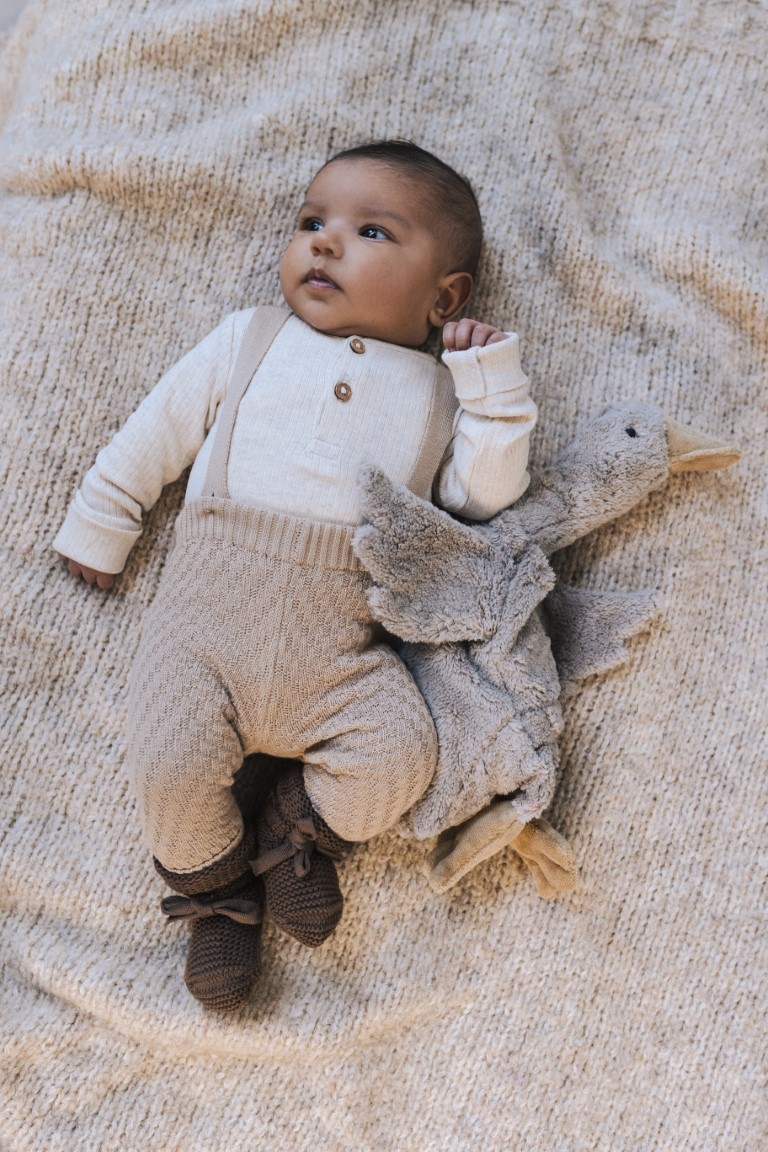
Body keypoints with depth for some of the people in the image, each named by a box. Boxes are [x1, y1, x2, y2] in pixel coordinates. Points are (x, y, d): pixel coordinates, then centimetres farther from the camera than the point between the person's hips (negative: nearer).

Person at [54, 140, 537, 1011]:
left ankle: (301, 828, 13)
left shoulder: (436, 392, 14)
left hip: (338, 648, 1)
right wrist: (100, 525, 18)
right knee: (169, 763, -18)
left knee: (402, 754, -18)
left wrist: (493, 387, -1)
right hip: (207, 614, 0)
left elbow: (483, 495, 5)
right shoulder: (250, 341, 15)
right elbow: (159, 430, 18)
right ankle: (216, 886, 13)